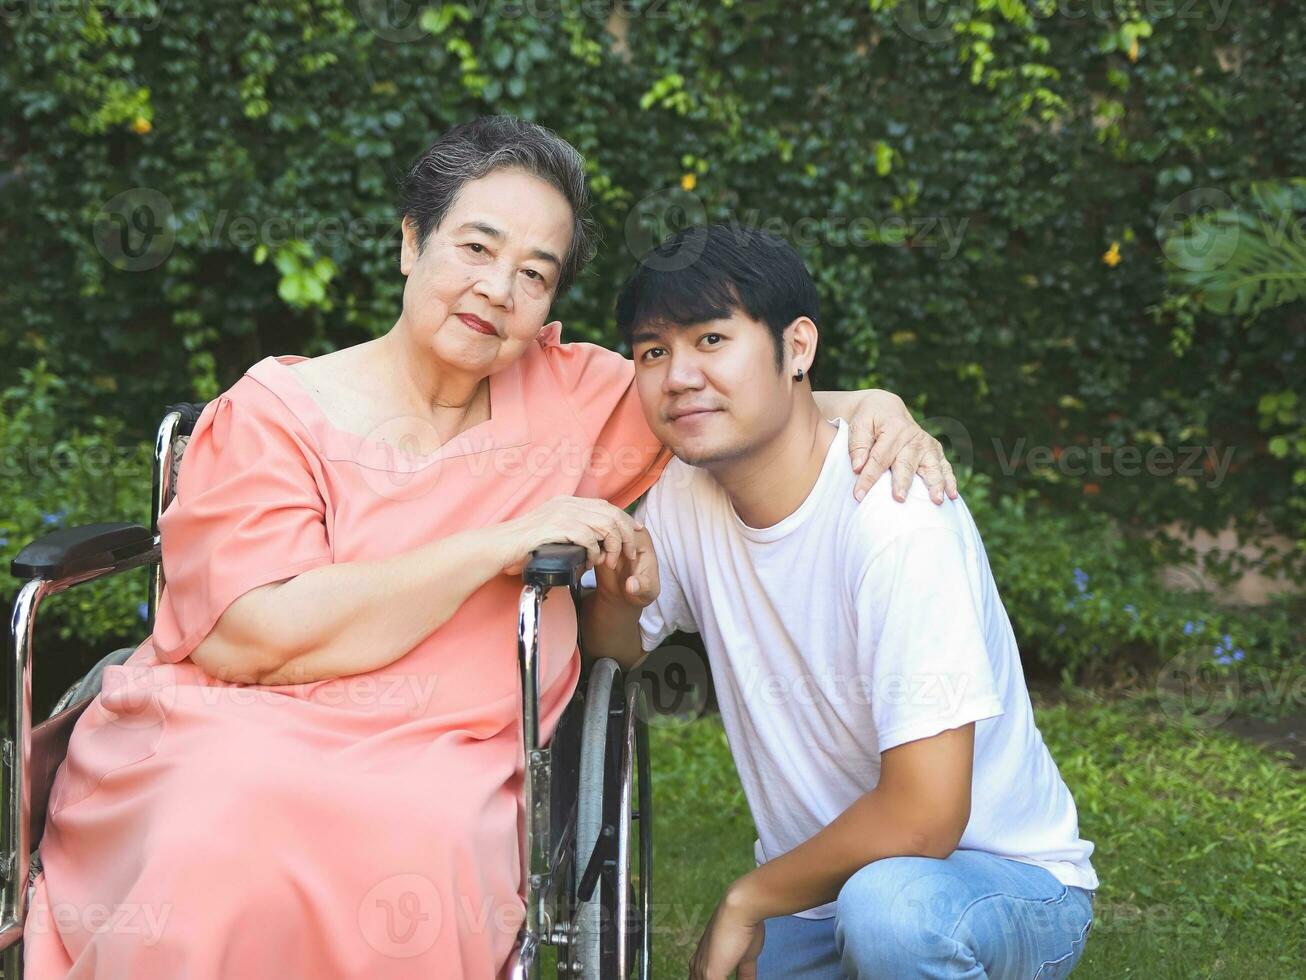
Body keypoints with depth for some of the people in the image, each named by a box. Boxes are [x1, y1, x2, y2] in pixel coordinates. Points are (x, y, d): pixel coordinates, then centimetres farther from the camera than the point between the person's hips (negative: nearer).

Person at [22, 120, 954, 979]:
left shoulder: (566, 393, 13)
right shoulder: (273, 411, 2)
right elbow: (254, 637, -11)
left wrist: (867, 405, 2)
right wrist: (502, 544, -11)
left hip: (438, 763, 2)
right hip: (232, 733, -2)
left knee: (418, 850, -34)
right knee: (231, 842, -37)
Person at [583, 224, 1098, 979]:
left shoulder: (893, 519, -25)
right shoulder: (685, 498, -2)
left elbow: (921, 817, -27)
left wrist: (746, 901, -14)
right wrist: (619, 598, -15)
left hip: (1004, 882, -7)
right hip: (819, 881, 7)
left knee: (888, 904, -37)